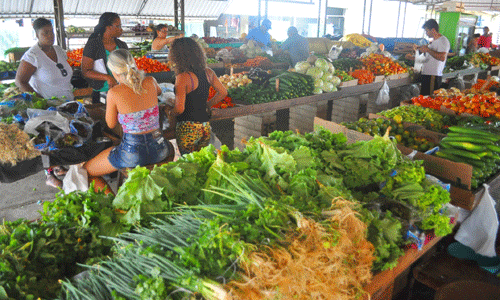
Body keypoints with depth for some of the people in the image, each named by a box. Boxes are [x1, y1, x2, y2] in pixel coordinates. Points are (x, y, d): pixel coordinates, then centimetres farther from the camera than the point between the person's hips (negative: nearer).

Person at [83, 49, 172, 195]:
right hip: (159, 150, 4)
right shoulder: (150, 82, -2)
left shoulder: (114, 93, -13)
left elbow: (111, 124, 3)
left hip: (133, 153, -4)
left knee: (86, 171, 19)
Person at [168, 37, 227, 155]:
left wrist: (169, 113, 2)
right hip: (205, 126, 6)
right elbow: (223, 92, 12)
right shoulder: (208, 72, 1)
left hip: (187, 128, -6)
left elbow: (179, 109, -18)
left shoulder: (183, 77, -17)